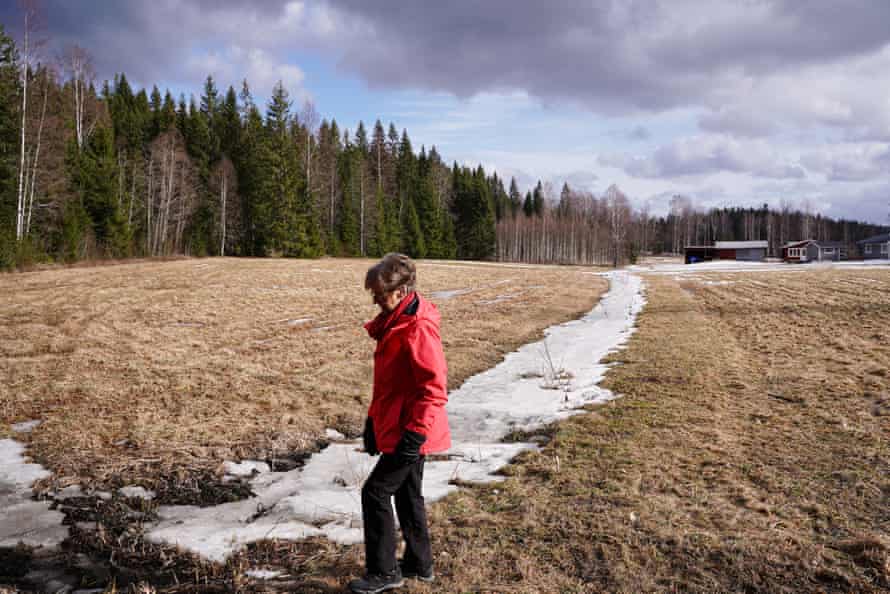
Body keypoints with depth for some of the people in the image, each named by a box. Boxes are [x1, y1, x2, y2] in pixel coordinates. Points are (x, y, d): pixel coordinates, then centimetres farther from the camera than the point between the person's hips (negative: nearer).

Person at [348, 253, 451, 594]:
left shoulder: (418, 328, -21)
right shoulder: (393, 323, 10)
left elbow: (434, 387, -24)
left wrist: (414, 433, -24)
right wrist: (373, 422, 19)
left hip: (409, 434, -10)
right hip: (395, 428, 10)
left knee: (375, 492, -3)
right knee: (407, 494, 18)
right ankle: (419, 563, 32)